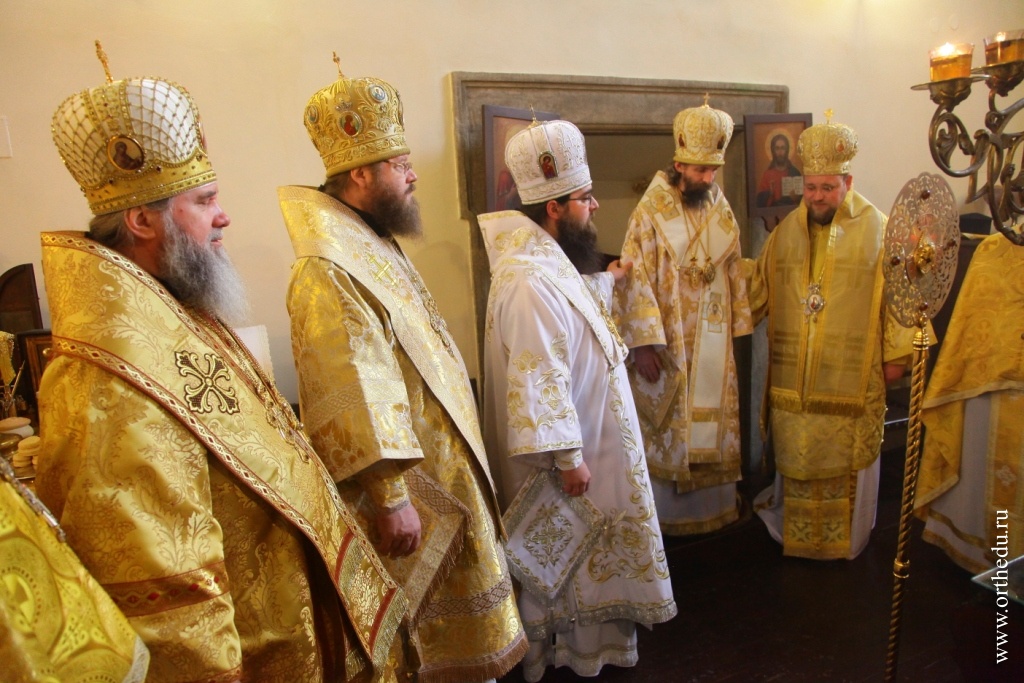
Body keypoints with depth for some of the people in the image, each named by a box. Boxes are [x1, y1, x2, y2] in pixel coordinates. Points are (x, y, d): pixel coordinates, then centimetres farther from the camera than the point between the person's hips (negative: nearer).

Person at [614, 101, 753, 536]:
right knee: (666, 426, 6)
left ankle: (715, 503, 32)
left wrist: (738, 328, 8)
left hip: (714, 340, 5)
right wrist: (643, 343, -19)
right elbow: (636, 278, -15)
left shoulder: (721, 209, 6)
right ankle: (667, 513, 22)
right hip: (668, 341, -5)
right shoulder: (651, 212, -11)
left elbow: (734, 272, 11)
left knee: (715, 419, 15)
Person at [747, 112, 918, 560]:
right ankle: (794, 531, 32)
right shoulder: (787, 230, 5)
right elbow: (758, 288, 12)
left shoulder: (877, 230, -6)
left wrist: (896, 353, -4)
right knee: (796, 455, 13)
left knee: (846, 459, 10)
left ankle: (845, 538, 30)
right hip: (793, 376, 3)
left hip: (852, 376, -3)